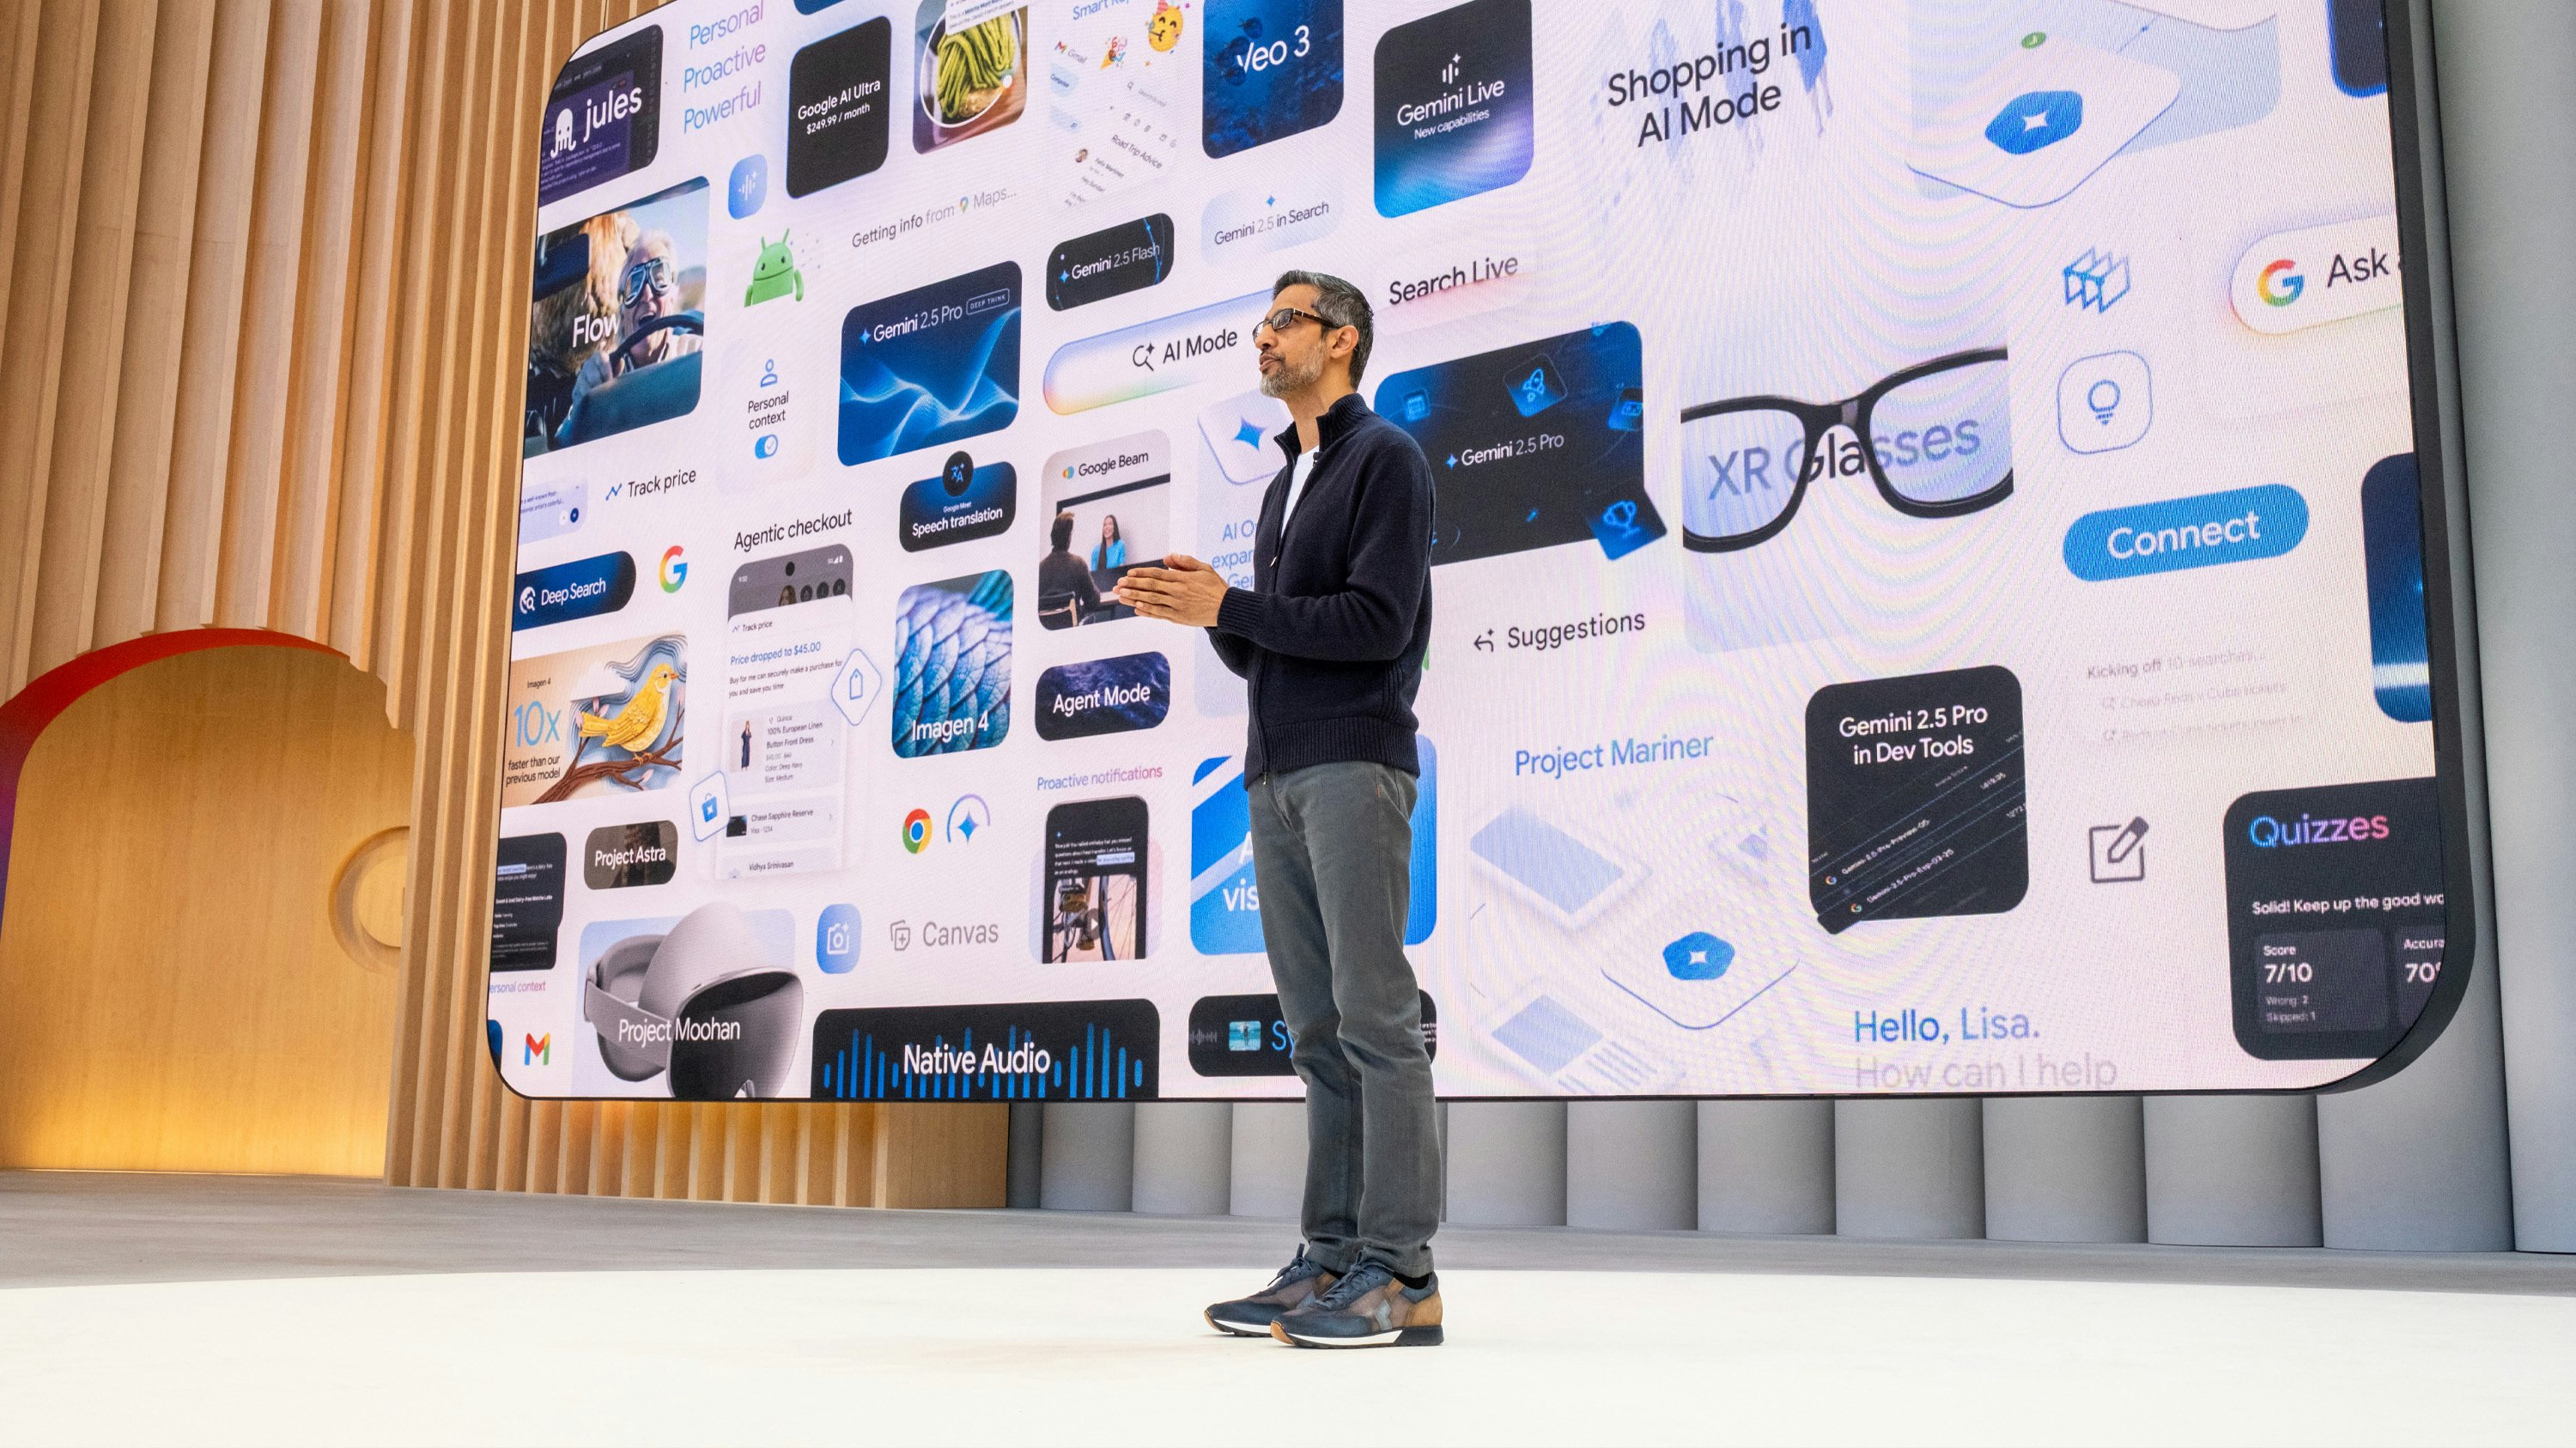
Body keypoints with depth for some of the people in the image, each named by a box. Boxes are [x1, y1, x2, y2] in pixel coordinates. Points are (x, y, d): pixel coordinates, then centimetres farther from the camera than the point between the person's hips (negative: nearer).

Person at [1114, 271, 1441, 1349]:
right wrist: (1200, 610, 4)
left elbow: (1381, 620, -14)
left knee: (1372, 1011, -11)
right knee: (1316, 1026, 6)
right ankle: (1334, 1257, 8)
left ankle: (1400, 1274, -10)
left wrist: (1228, 605, -11)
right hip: (1277, 775, 8)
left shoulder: (1384, 457, -1)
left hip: (1354, 765, -8)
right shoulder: (1282, 487, 25)